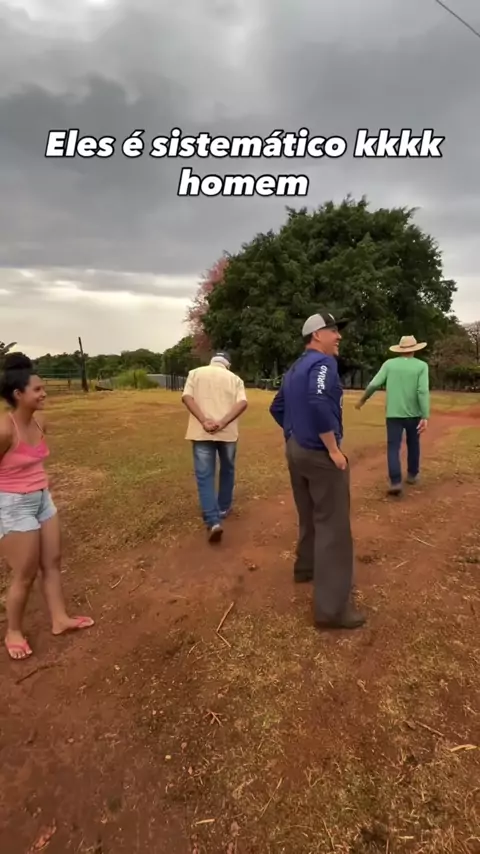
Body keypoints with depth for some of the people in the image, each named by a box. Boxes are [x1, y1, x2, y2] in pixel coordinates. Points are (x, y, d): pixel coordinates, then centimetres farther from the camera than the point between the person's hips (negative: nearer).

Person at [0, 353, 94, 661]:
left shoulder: (40, 422, 0)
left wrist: (42, 489, 17)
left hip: (43, 499, 8)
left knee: (52, 563, 17)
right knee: (25, 574, 6)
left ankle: (60, 619, 33)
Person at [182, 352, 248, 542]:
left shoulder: (196, 372, 12)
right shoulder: (235, 378, 13)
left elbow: (187, 397, -5)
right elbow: (242, 403, -5)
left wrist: (204, 421, -12)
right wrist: (223, 422, -14)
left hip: (201, 432, -1)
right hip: (228, 432, 1)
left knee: (205, 476, 2)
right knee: (227, 470, 22)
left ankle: (213, 522, -8)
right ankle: (223, 509, 36)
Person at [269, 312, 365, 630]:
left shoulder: (295, 369, 15)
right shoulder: (323, 362, -14)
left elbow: (277, 408, 21)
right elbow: (319, 403, -31)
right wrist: (333, 448, -24)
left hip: (296, 451, 10)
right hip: (320, 455, -9)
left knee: (310, 515, 24)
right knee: (333, 526, -5)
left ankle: (307, 566, 43)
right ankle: (332, 607, 0)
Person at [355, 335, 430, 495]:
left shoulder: (389, 364, -1)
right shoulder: (421, 365, -4)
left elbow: (374, 384, -5)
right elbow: (423, 391, -14)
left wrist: (362, 400, 11)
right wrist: (425, 417, -17)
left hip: (393, 413, -1)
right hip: (414, 413, 1)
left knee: (393, 447, 0)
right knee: (413, 444, 20)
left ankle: (396, 482, -12)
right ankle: (412, 474, 35)